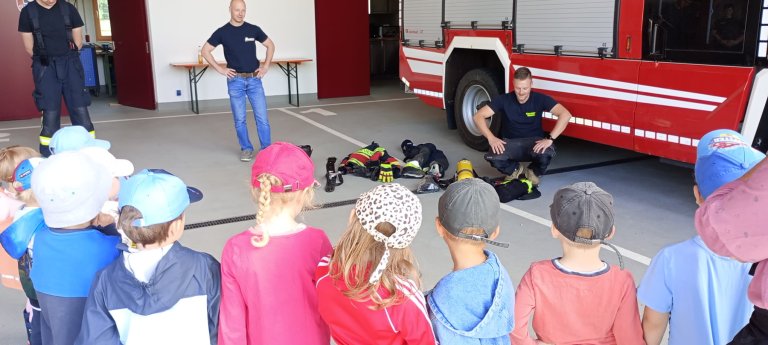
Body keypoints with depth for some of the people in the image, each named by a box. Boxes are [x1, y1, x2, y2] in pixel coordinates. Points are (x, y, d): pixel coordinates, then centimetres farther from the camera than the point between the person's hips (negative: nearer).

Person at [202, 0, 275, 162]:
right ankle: (246, 149, 18)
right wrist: (220, 69, -4)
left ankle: (267, 149, 8)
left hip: (254, 79, 1)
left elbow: (270, 45, 14)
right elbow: (205, 50, 3)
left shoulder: (253, 29, 2)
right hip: (235, 81, -1)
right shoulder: (222, 32, -2)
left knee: (262, 117, -1)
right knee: (240, 119, 5)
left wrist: (266, 66, 5)